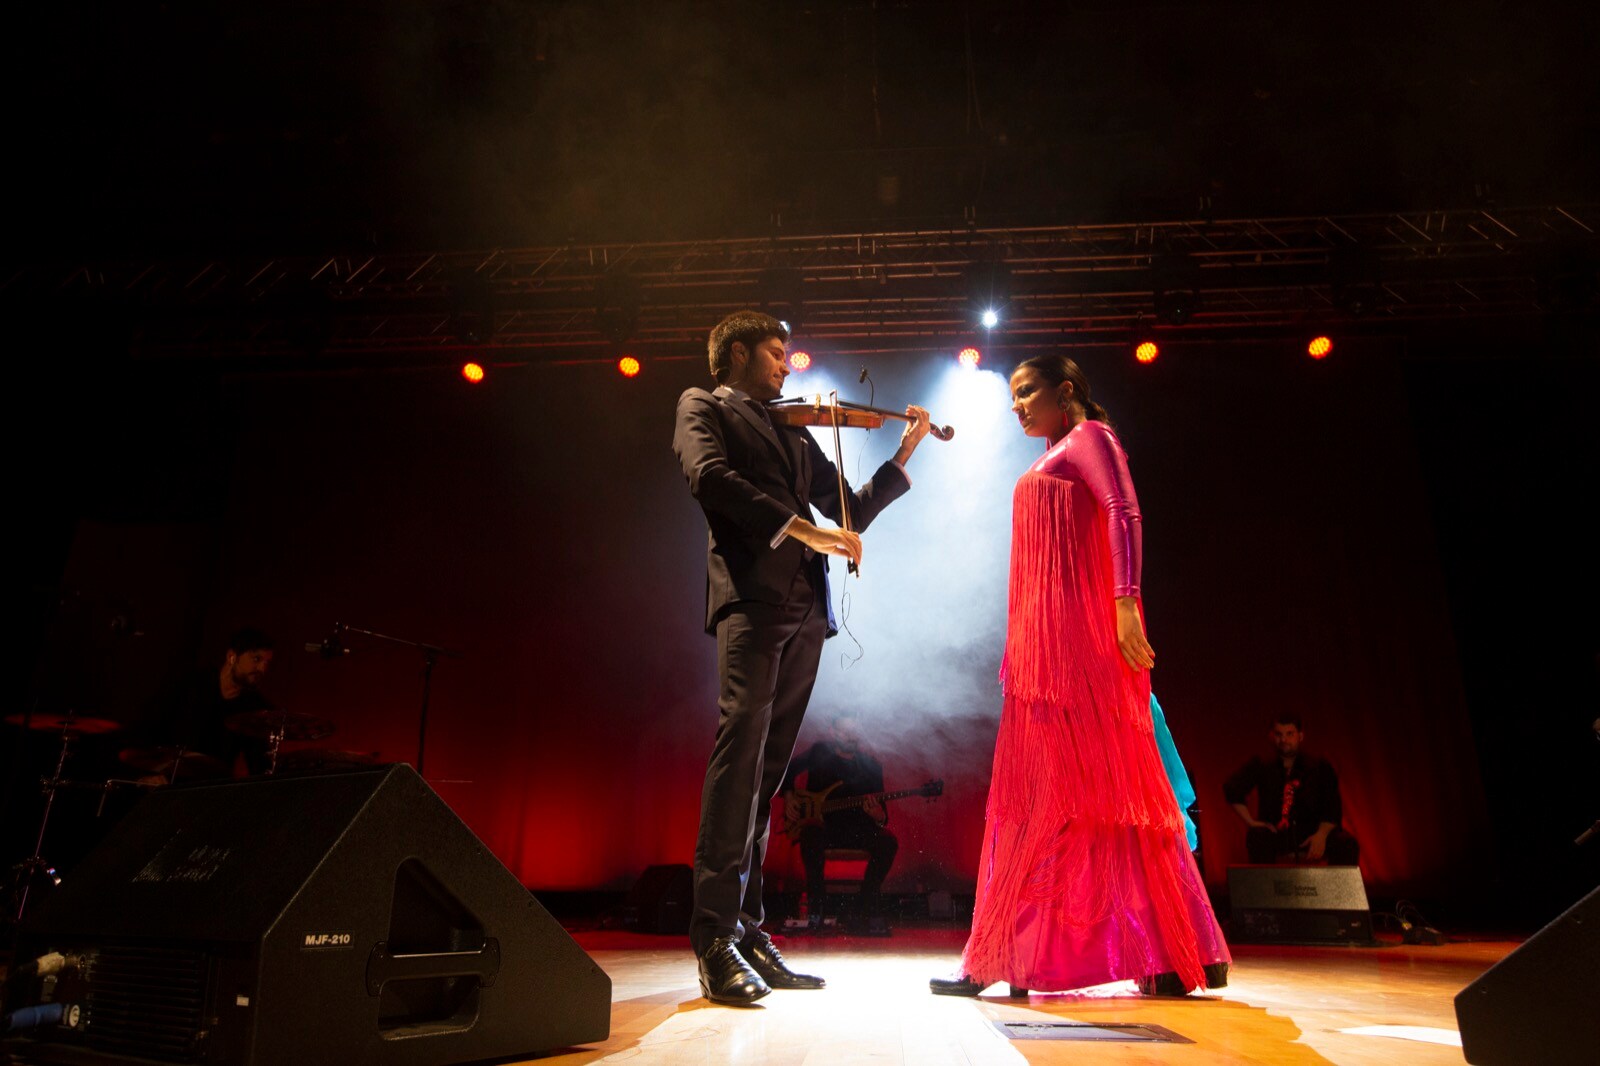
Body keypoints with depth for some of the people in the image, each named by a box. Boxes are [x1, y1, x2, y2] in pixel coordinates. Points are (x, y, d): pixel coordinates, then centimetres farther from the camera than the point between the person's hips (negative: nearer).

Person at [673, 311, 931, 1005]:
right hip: (753, 595, -6)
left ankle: (747, 932, 7)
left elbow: (852, 511, 30)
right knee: (743, 740, -19)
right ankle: (717, 937, -17)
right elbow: (710, 478, -8)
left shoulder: (793, 433, 30)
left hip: (804, 608, 6)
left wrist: (904, 453, 24)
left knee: (768, 764, 3)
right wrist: (799, 527, -15)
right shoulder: (703, 406, 13)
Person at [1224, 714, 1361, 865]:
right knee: (1257, 837, -32)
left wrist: (1321, 834, -17)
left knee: (1348, 844, -24)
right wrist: (1251, 822, -8)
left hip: (1311, 835, 1)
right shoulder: (1262, 766, 4)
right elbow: (1232, 789, -1)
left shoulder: (1319, 767, 5)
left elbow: (1332, 807, -1)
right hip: (1274, 834, -1)